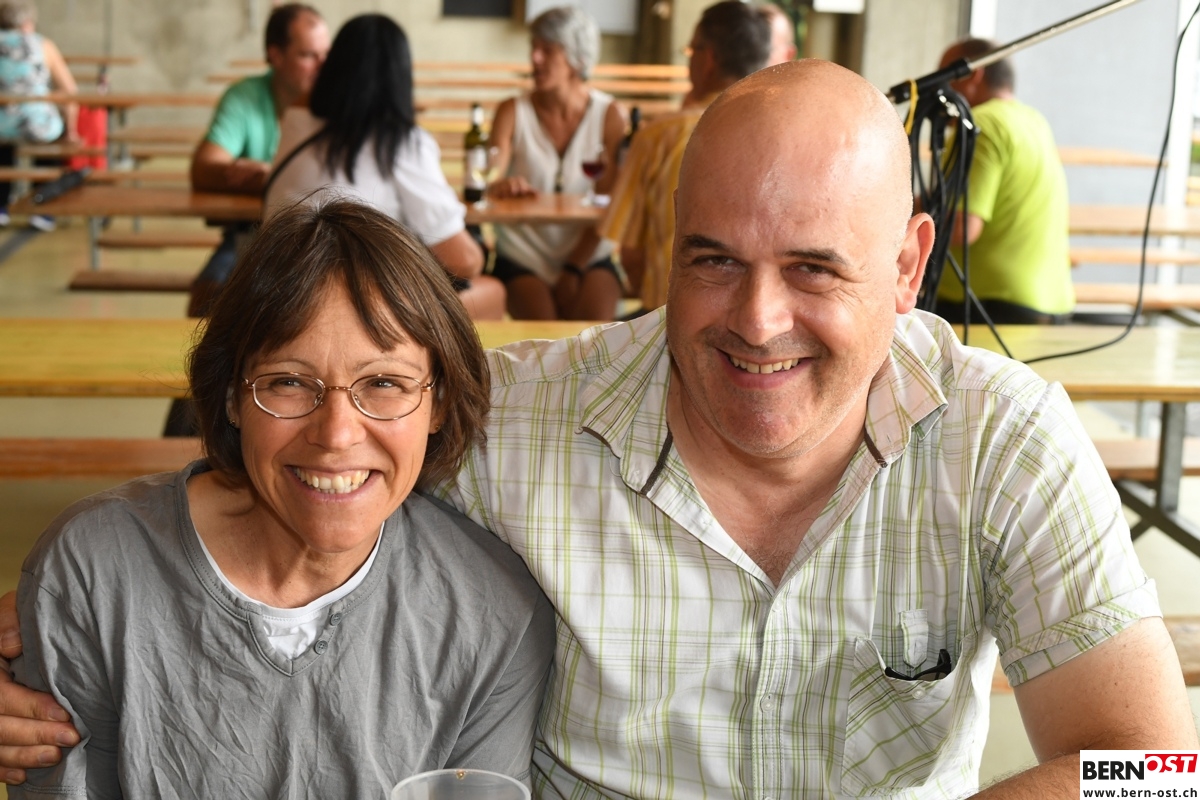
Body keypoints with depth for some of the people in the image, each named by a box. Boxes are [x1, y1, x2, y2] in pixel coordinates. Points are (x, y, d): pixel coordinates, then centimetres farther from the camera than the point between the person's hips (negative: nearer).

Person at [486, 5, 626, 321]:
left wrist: (574, 269, -11)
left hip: (588, 254, 0)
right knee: (542, 326, -26)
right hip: (522, 255, 0)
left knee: (596, 322, -25)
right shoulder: (513, 112, 2)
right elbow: (487, 181, -9)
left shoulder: (609, 115, 0)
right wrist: (499, 185, -35)